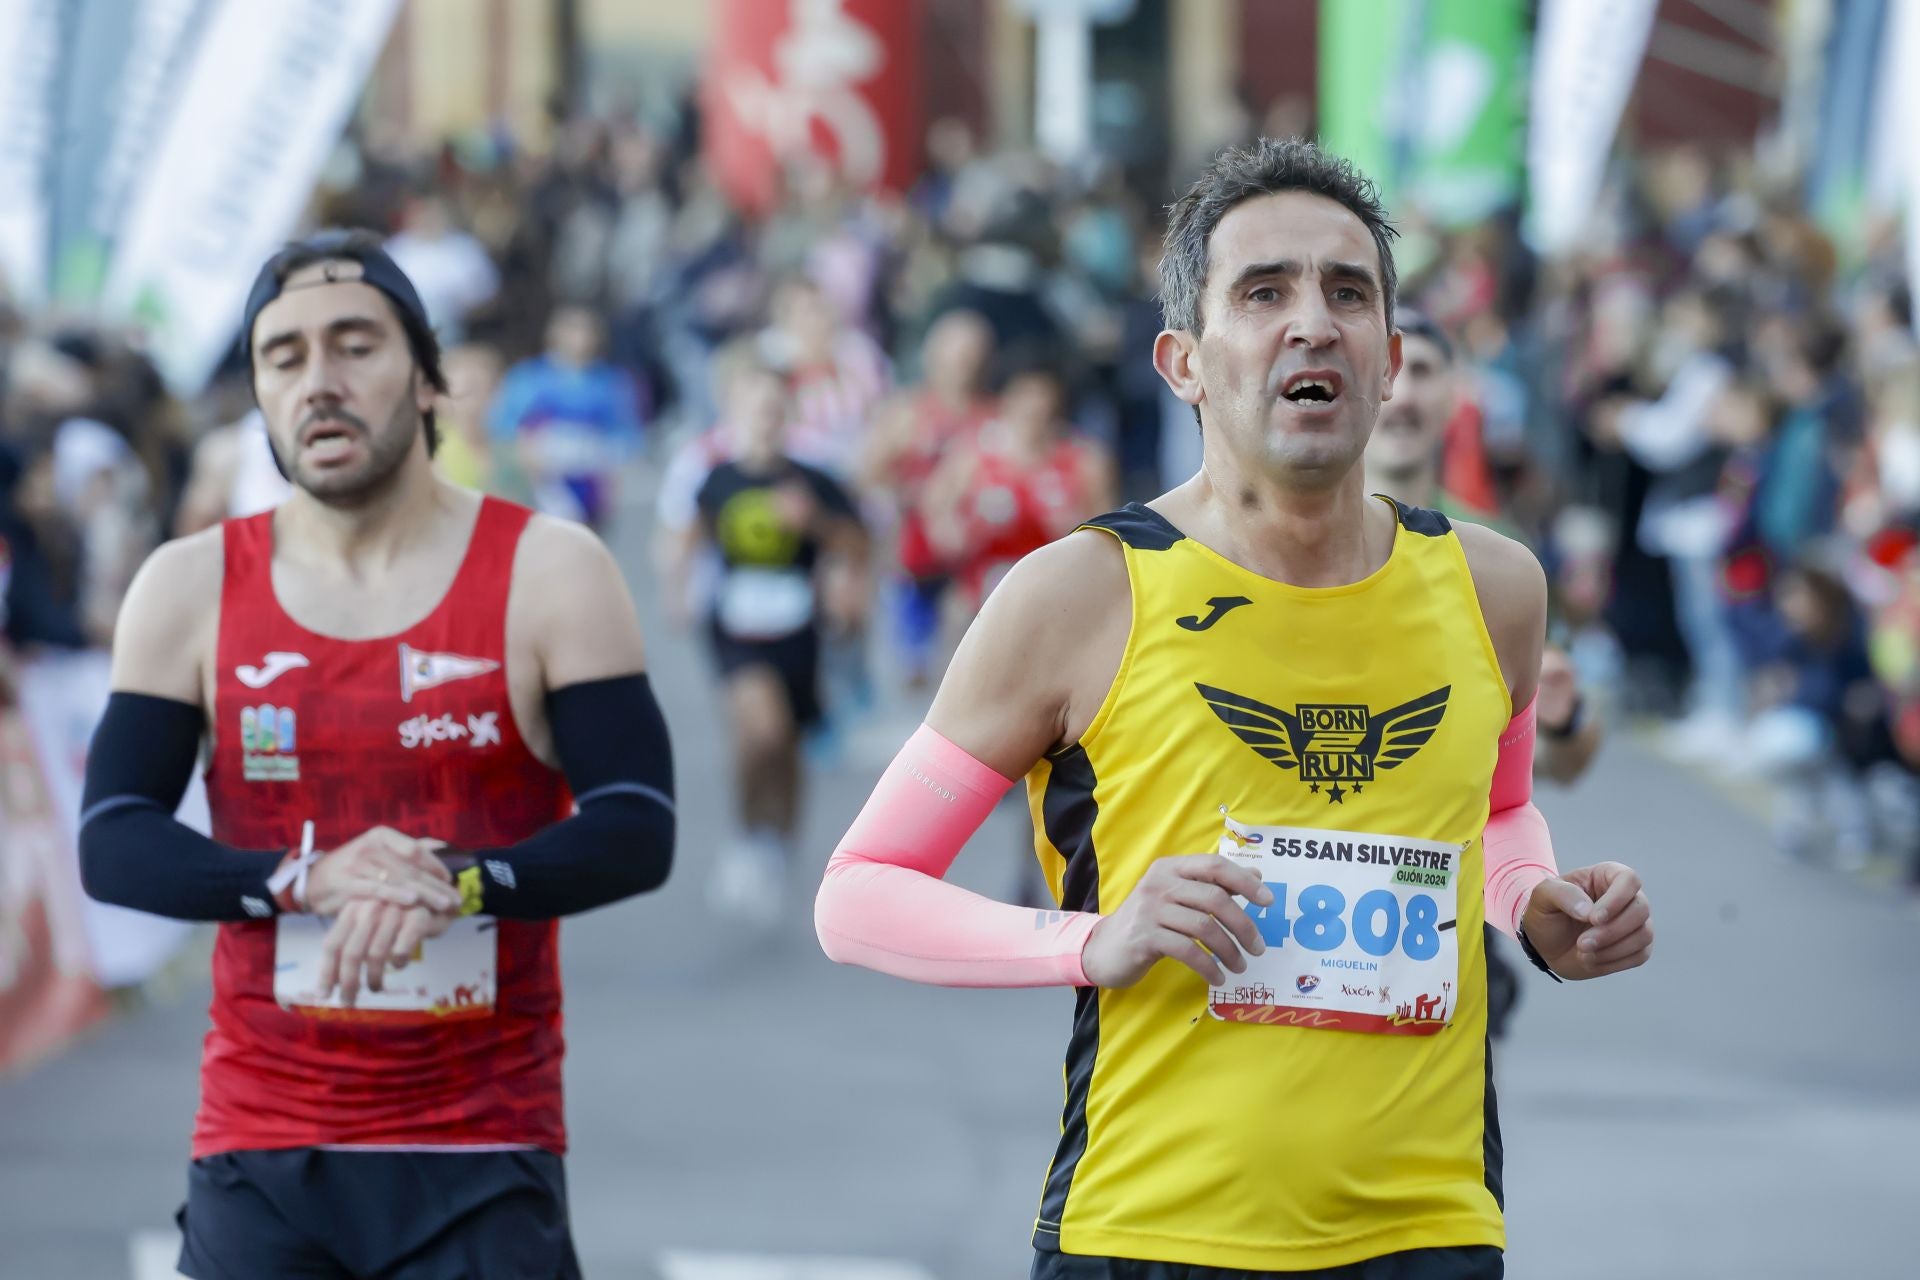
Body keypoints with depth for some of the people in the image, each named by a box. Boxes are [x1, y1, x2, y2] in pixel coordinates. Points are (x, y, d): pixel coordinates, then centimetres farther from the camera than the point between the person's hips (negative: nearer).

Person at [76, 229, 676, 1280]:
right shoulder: (192, 589, 6)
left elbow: (636, 832, -6)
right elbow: (113, 844, -1)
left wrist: (459, 883, -24)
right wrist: (306, 882, -18)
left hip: (485, 1165, -1)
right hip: (260, 1159, 2)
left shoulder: (549, 574, 1)